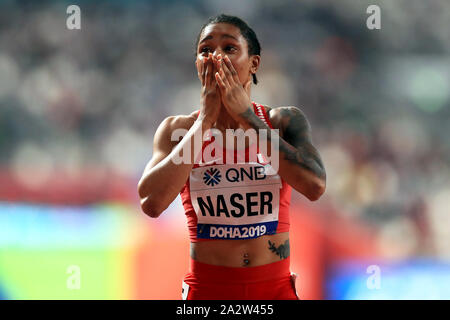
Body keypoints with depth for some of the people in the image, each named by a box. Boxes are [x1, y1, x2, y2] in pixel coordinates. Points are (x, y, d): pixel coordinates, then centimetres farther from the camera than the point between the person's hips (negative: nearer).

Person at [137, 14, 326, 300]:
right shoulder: (178, 129, 0)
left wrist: (246, 115, -14)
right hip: (206, 289, 0)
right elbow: (151, 203, -16)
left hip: (275, 288, 0)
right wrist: (206, 119, -13)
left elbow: (315, 186, -18)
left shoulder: (284, 121, 1)